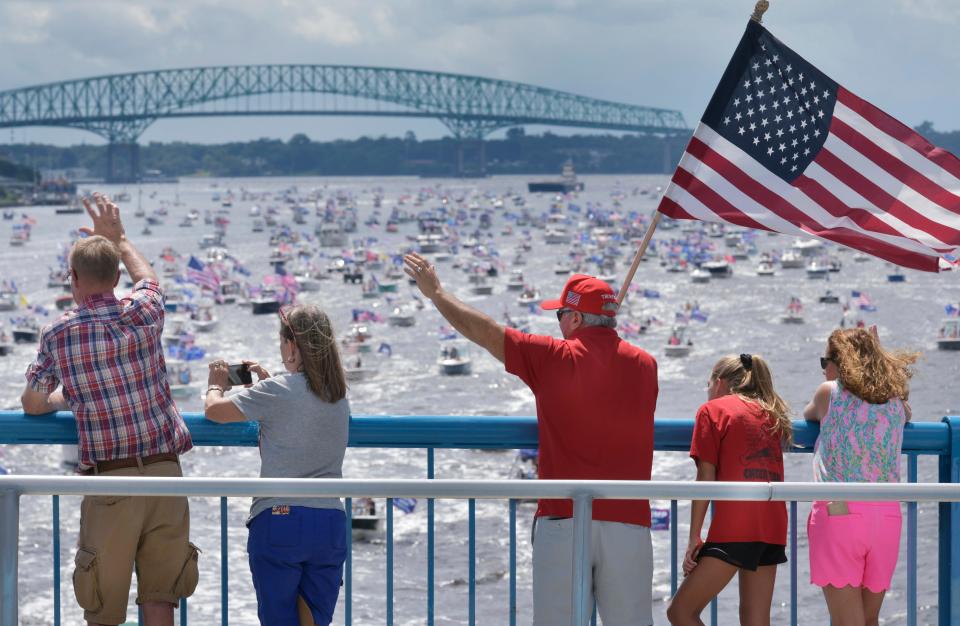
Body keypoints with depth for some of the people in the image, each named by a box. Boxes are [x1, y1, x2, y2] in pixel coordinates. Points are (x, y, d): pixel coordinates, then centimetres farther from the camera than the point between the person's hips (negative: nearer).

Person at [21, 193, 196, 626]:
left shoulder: (58, 335, -3)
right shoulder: (142, 315, 1)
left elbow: (32, 404, 10)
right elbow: (147, 278, 27)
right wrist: (118, 237, 40)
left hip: (109, 480, -2)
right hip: (164, 473, 2)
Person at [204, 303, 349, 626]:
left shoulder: (276, 391, -9)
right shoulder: (339, 395, 9)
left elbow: (214, 410, 0)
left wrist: (217, 385, 20)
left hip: (279, 520, -5)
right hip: (330, 523, 5)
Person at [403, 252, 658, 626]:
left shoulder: (554, 359, -1)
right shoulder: (645, 366, 9)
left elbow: (481, 329, 7)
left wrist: (435, 292, 19)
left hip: (563, 521, -3)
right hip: (630, 523, 3)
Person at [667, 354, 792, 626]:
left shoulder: (713, 409, 5)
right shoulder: (771, 415, 22)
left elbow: (706, 478, -2)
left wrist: (694, 537, -3)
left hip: (734, 527, -7)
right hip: (774, 527, 7)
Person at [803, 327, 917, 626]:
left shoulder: (829, 392, 1)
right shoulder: (896, 401, 13)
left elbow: (809, 414, 22)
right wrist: (875, 352, 38)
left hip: (838, 511, -5)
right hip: (888, 514, 5)